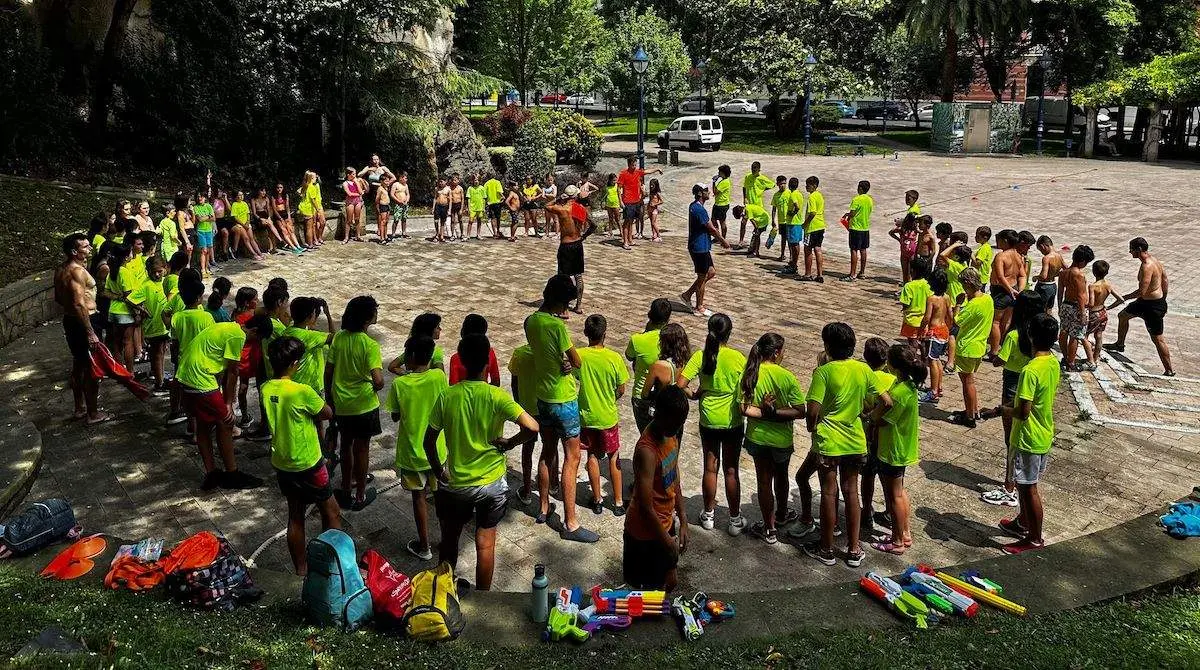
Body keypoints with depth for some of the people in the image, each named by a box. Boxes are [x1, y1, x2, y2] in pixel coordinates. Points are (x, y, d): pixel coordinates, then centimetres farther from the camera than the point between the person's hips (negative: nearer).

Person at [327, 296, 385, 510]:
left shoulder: (338, 338, -5)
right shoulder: (370, 345, -22)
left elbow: (328, 372, 0)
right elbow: (378, 380, -30)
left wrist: (330, 396, 14)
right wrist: (375, 389, -7)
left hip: (341, 403, 5)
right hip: (364, 404, -5)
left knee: (346, 445, 22)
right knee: (361, 449, 11)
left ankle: (346, 489, 35)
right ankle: (360, 496, 23)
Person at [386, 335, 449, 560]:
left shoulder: (399, 384, -18)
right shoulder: (439, 377, -14)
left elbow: (395, 417, -5)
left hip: (411, 451, -2)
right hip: (436, 449, 2)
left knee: (418, 497, 13)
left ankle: (423, 546, 23)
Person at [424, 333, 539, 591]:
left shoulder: (447, 396, -10)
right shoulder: (496, 396, -17)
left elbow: (429, 442, -5)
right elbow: (532, 427, -26)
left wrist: (439, 473, 8)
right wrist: (510, 443, -8)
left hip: (455, 483, 1)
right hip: (491, 483, -1)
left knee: (449, 538, 22)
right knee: (485, 544, 13)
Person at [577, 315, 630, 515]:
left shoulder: (578, 356, -15)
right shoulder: (614, 358, -17)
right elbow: (621, 390, -8)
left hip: (586, 416, 1)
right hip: (608, 417, -1)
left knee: (593, 456, 16)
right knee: (614, 457, 14)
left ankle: (597, 500, 24)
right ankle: (618, 502, 20)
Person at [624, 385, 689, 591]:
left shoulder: (671, 434, -2)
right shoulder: (647, 450, -30)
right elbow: (645, 507, -27)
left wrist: (683, 522, 9)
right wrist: (667, 540, -16)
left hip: (666, 524, 8)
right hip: (646, 533, -8)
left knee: (670, 583, 21)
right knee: (650, 589, 7)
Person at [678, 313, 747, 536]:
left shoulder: (701, 356, -11)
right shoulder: (738, 357, -13)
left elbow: (680, 384, -16)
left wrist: (692, 395, 2)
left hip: (708, 420, 1)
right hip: (733, 421, -1)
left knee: (710, 467, 14)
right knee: (731, 470, 9)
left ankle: (708, 515, 27)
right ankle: (735, 520, 19)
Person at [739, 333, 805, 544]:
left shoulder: (749, 375, -11)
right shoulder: (787, 377, -18)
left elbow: (745, 409, -17)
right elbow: (800, 411, -19)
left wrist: (765, 414, -17)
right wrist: (776, 413, -17)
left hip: (757, 437, 1)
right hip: (781, 439, -1)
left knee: (764, 480, 13)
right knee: (781, 476, 24)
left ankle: (770, 529, 21)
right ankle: (781, 515, 46)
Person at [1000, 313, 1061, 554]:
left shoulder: (1031, 370, -28)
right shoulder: (1053, 363, 0)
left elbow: (1022, 412, -27)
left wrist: (1002, 409, -9)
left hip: (1029, 439, -9)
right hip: (1045, 434, 9)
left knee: (1029, 488, 6)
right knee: (1025, 483, 24)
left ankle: (1035, 538, 18)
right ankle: (1023, 522, 41)